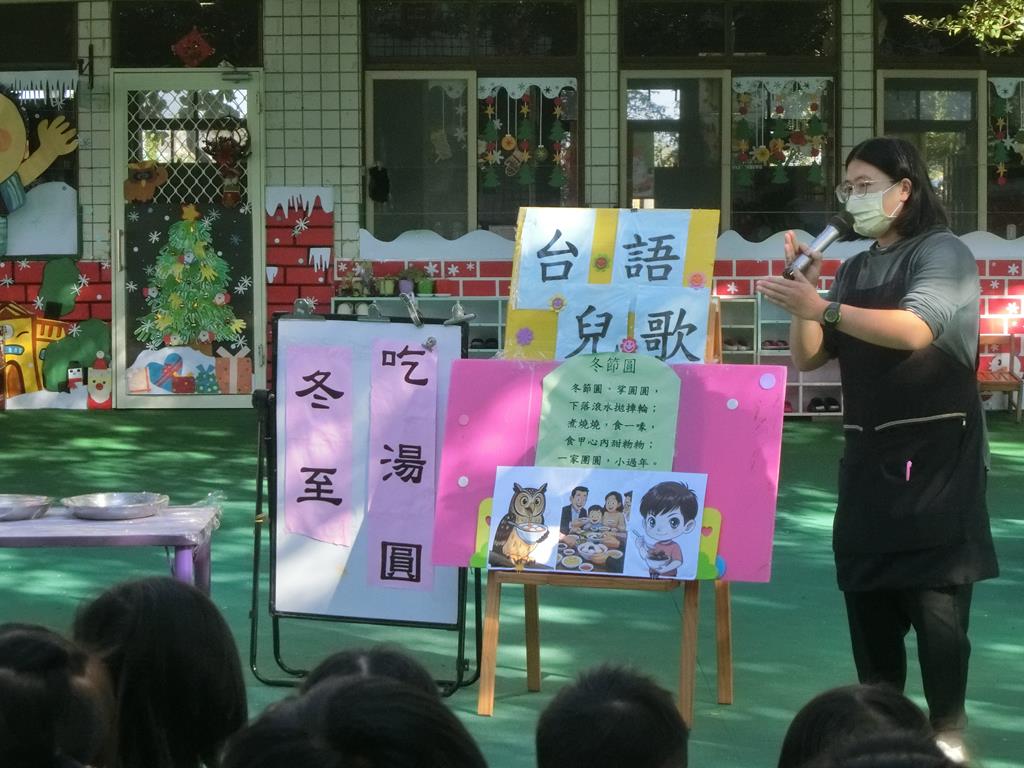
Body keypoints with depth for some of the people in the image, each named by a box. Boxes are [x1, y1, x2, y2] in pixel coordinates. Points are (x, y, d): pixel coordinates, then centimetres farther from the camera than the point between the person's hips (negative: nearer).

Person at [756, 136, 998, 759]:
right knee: (867, 590, 6)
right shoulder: (855, 271, 14)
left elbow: (914, 330, -25)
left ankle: (948, 727, 0)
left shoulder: (942, 253, -7)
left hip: (935, 450, -7)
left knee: (935, 593, -8)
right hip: (868, 451, 7)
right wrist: (805, 290, -3)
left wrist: (823, 308, -31)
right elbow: (809, 357, 11)